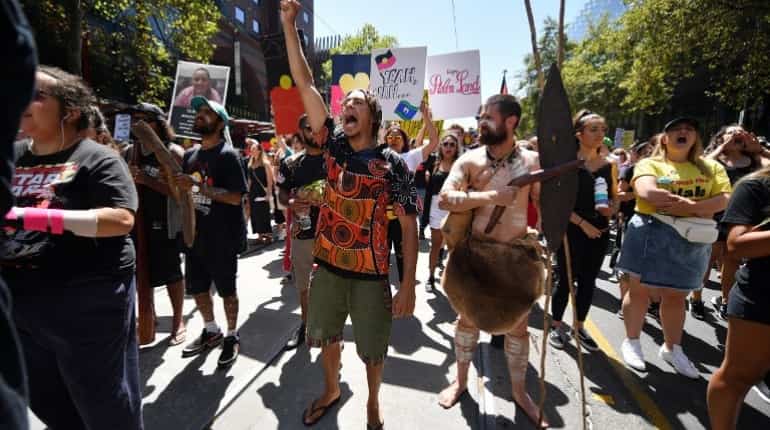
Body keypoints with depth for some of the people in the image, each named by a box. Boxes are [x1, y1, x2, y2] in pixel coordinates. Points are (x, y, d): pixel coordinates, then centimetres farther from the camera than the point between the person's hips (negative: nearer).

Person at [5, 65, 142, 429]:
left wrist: (45, 218, -25)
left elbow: (122, 220, -21)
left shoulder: (97, 158, -9)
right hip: (18, 302, 7)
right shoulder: (13, 157, 10)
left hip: (86, 302, -7)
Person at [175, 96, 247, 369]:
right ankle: (211, 331, 38)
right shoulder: (190, 155, 10)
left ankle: (232, 337, 25)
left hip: (222, 237, -7)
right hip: (196, 234, 7)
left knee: (226, 289, 6)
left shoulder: (228, 155, -11)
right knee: (196, 287, 17)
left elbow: (236, 197, -20)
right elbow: (180, 190, 21)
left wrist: (198, 186, -24)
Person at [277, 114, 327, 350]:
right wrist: (292, 203, -14)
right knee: (303, 283, 16)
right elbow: (281, 193, 8)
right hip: (302, 231, 3)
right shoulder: (290, 163, 4)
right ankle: (305, 324, 36)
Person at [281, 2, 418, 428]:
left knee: (372, 348, 14)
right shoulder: (333, 145, -1)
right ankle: (331, 390, 49)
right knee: (327, 335, 21)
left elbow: (409, 225, -11)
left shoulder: (392, 163, -11)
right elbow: (304, 83, -4)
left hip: (370, 273, -3)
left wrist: (408, 283, -16)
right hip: (328, 265, 4)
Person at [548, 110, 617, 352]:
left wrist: (610, 208, -9)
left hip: (600, 232, 5)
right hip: (571, 231, -5)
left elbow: (615, 197, 14)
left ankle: (579, 327, 28)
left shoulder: (609, 165, 6)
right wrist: (582, 223, -16)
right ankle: (556, 326, 21)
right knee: (566, 280, 4)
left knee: (588, 282, 12)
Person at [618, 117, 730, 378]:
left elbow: (725, 199, -3)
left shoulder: (711, 167, 11)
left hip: (691, 239, 4)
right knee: (640, 290, 5)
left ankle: (672, 348, 31)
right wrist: (694, 204, -15)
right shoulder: (650, 164, -1)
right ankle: (631, 342, 22)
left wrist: (691, 207, -19)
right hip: (652, 234, -3)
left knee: (676, 296, 14)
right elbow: (647, 193, -19)